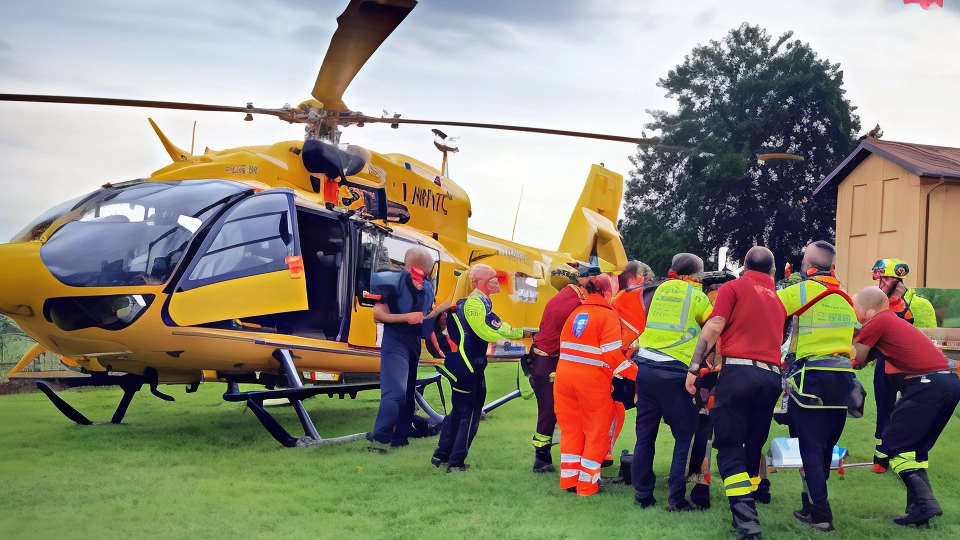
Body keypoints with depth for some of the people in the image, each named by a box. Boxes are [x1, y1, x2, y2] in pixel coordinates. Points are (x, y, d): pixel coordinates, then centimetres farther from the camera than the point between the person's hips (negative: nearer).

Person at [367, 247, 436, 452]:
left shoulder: (428, 285, 7)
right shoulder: (394, 281, -15)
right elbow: (378, 314, -17)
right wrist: (406, 317, -24)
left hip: (415, 341, 8)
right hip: (395, 341, -8)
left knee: (408, 393, 12)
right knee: (395, 391, -18)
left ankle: (400, 436, 21)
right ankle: (379, 437, -14)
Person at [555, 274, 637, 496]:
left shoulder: (575, 312, 15)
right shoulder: (607, 315, -6)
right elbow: (612, 354, -13)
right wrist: (635, 372, -8)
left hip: (564, 374, 6)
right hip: (592, 378, -6)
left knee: (570, 427, 18)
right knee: (596, 431, 8)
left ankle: (569, 479, 23)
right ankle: (587, 484, 11)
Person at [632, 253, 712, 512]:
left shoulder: (661, 289, 15)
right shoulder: (696, 295, 2)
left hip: (646, 367, 5)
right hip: (675, 372, -5)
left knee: (645, 434, 10)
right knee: (685, 436, 5)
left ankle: (643, 494, 14)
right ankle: (676, 498, 3)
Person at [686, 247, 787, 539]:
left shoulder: (733, 287, 5)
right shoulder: (779, 297, 21)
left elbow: (713, 328, -5)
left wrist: (694, 367, -6)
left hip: (738, 371, -5)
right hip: (771, 375, 5)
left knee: (729, 445, -3)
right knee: (753, 444, 16)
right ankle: (747, 510, 18)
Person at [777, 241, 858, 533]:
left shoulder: (802, 290, -5)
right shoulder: (846, 298, 15)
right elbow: (850, 335, 20)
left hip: (813, 376, -6)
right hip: (843, 376, 6)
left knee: (811, 446, -2)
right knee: (826, 445, 15)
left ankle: (820, 514, -4)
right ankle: (813, 502, 26)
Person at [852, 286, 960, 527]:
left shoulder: (877, 322, -2)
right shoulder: (892, 320, 23)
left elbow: (855, 361, 3)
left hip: (928, 383, -9)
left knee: (893, 444, 0)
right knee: (914, 446, 18)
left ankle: (924, 502, -9)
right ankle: (921, 503, 13)